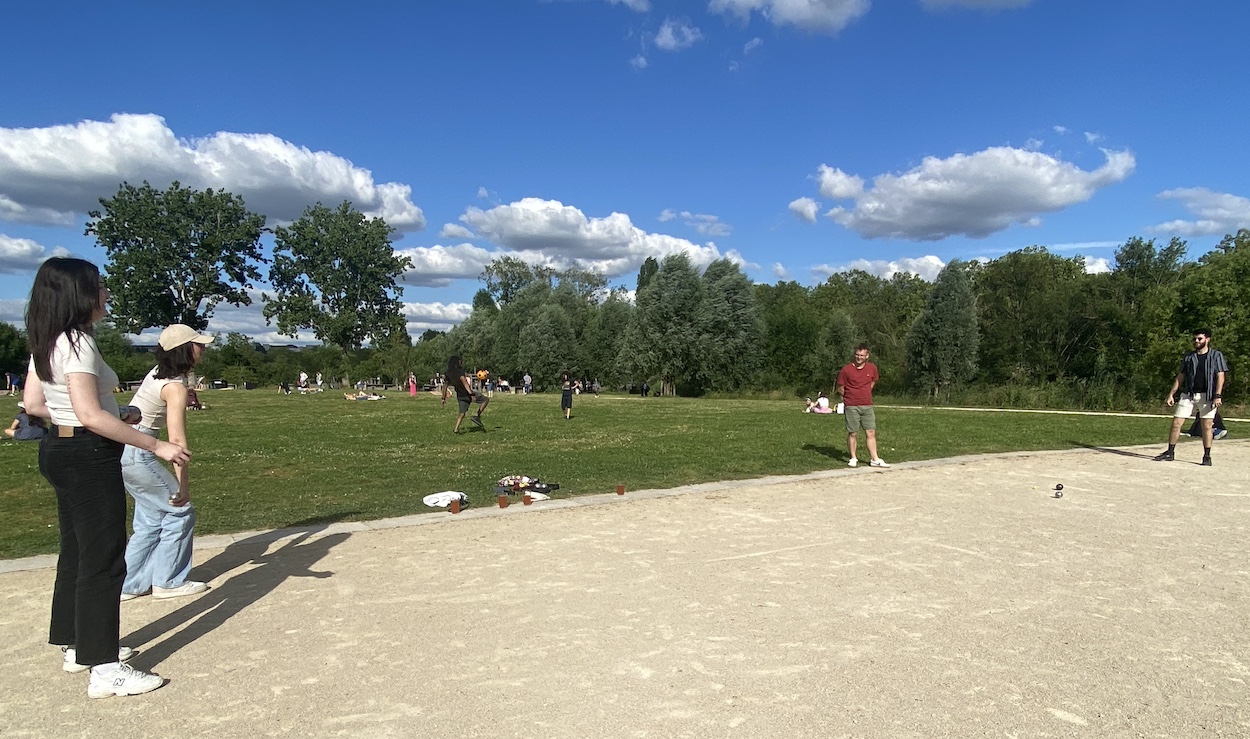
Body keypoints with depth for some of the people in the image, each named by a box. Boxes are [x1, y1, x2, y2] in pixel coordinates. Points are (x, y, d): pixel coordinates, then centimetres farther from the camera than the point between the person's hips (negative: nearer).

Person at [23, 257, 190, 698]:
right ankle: (105, 670, 2)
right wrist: (156, 445, -24)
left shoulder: (47, 343, 10)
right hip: (89, 457, -10)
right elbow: (91, 414, -26)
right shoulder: (77, 342, -19)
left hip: (60, 451, 10)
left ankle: (76, 646, 33)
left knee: (76, 551, 19)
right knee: (103, 559, -5)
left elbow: (34, 404, 15)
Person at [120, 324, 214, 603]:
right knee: (179, 510, 1)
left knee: (152, 519, 15)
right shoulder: (176, 387, -20)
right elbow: (177, 439, -27)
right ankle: (168, 581, 10)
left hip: (124, 451, 9)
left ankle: (131, 584, 22)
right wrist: (182, 484, -30)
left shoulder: (159, 372, 6)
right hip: (136, 455, -9)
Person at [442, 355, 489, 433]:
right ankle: (477, 417, -6)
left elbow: (445, 387, 15)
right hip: (467, 394, -7)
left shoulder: (449, 374, 9)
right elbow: (464, 383, -28)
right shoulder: (460, 371, -15)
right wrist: (471, 394, -35)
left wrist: (444, 398, 23)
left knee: (462, 413, 16)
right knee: (486, 400, 2)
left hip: (459, 396, 7)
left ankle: (456, 429, 4)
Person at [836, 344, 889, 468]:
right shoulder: (846, 370, -8)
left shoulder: (872, 368, 3)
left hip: (867, 406, 3)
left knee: (871, 433, 3)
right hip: (851, 407, -3)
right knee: (853, 433, 1)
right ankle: (853, 458, 13)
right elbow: (840, 389, 1)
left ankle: (875, 459, 7)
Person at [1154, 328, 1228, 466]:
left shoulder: (1216, 356, 4)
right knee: (1176, 423, -1)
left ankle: (1207, 457, 7)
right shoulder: (1188, 357, 14)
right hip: (1188, 395, 3)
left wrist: (1218, 396, -13)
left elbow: (1220, 377, -3)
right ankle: (1170, 453, 6)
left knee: (1206, 426, -2)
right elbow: (1180, 377, 15)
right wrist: (1171, 394, 8)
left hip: (1207, 396, -3)